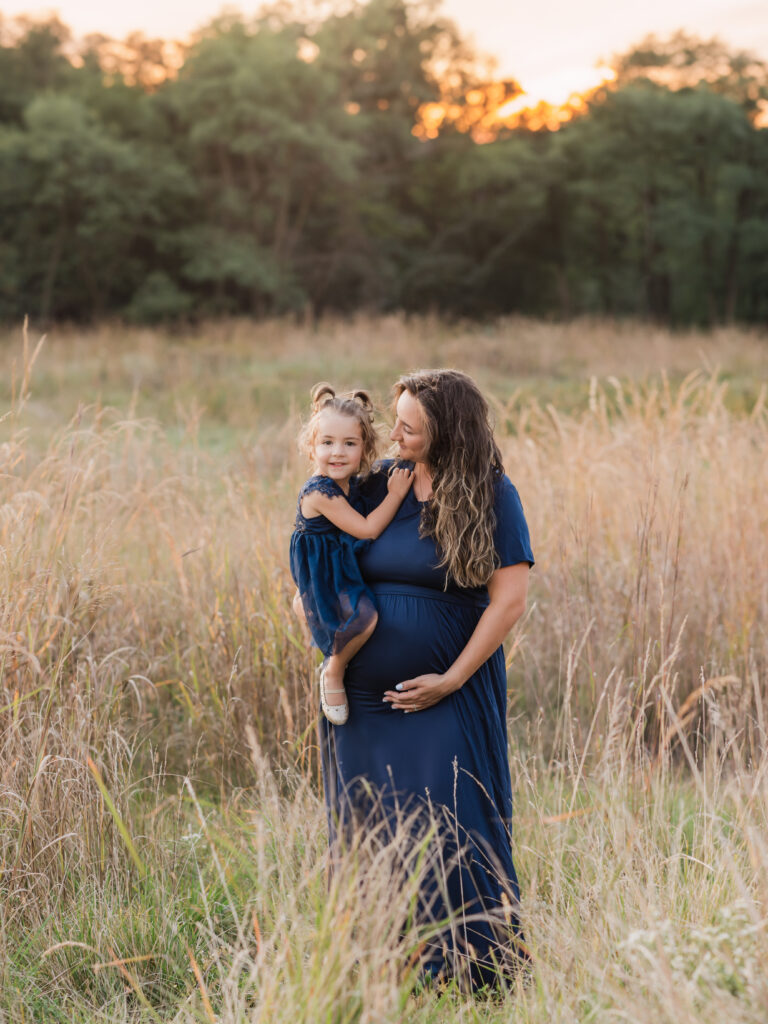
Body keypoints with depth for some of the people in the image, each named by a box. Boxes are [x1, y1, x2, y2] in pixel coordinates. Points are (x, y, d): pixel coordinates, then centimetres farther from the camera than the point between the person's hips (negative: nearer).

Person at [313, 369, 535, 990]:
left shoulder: (491, 496, -7)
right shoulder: (380, 483, 5)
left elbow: (510, 599, -11)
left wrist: (450, 680, -13)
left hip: (446, 698, -4)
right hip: (365, 695, 5)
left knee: (447, 827, -5)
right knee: (369, 832, 9)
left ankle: (475, 964, 8)